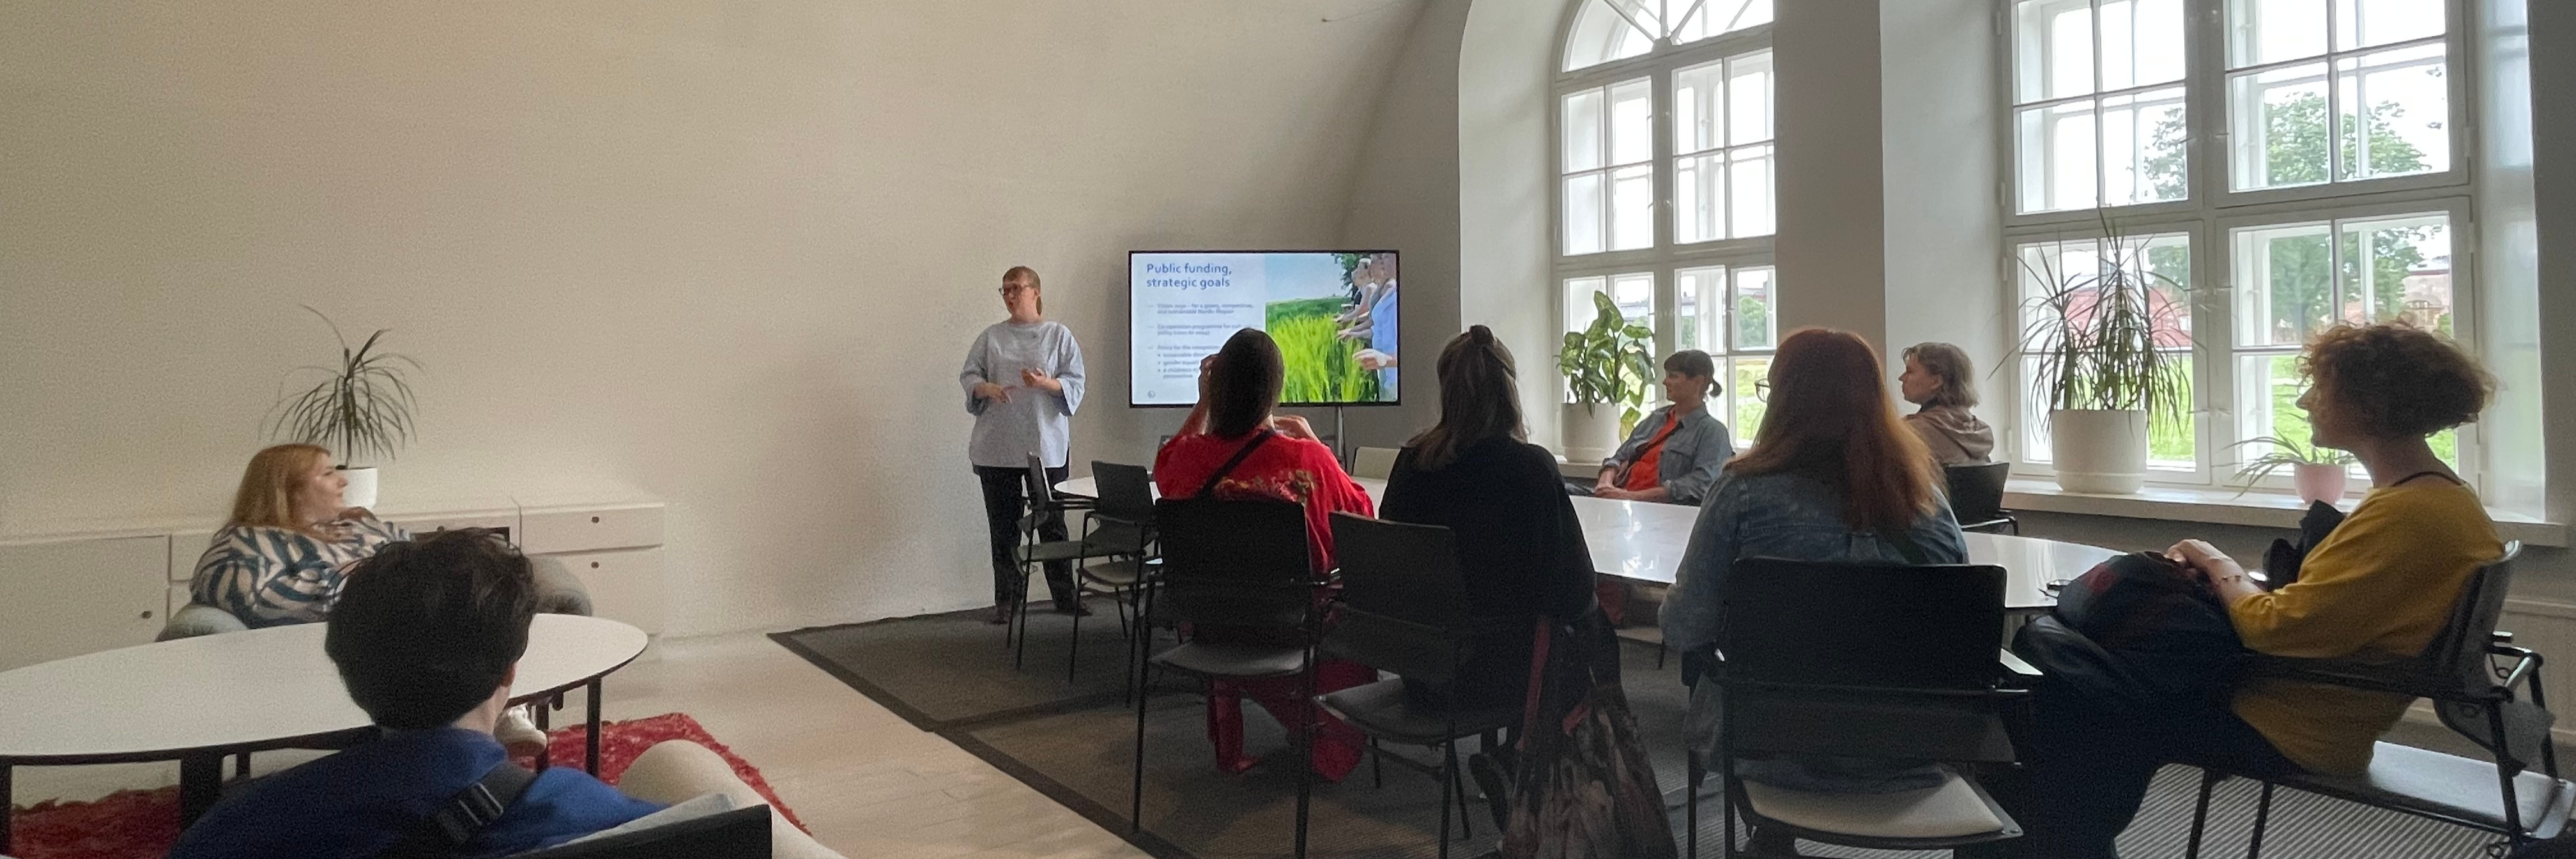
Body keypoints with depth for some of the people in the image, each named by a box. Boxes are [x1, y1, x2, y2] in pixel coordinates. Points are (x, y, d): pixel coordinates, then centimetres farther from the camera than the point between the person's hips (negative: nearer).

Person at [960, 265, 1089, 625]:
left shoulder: (1059, 335, 3)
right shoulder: (991, 337, 9)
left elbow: (1075, 383, 0)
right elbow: (969, 375, 8)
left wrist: (1045, 383, -19)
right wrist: (988, 389, -14)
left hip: (1045, 445, -2)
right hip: (997, 446, 2)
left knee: (1051, 521, 4)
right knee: (1003, 525, 7)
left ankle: (1065, 595, 17)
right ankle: (1006, 600, 17)